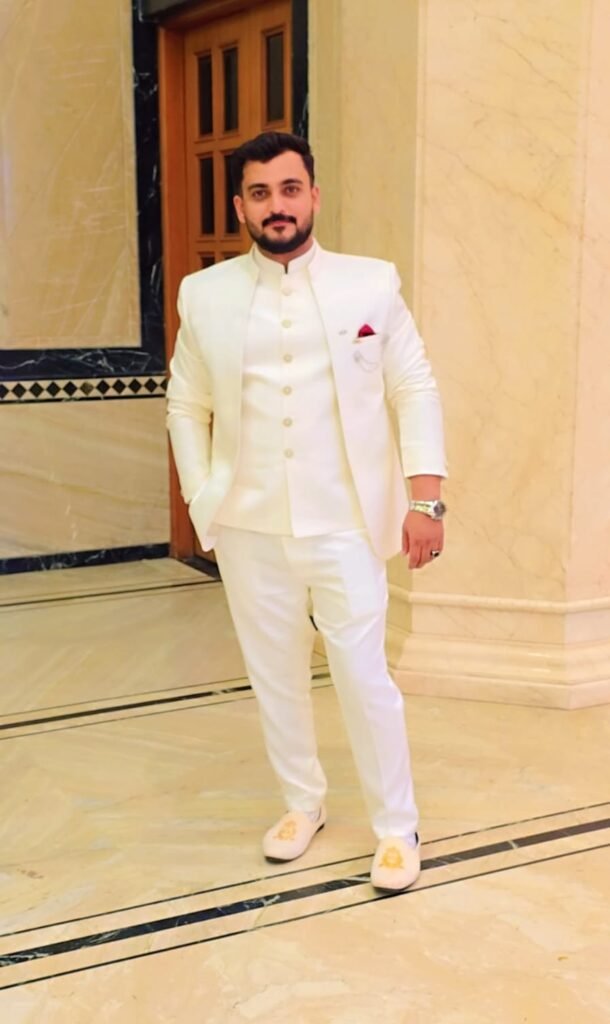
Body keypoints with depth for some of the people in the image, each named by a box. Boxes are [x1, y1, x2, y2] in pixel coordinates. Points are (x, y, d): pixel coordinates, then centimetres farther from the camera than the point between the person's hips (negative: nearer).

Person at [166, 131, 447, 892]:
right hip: (249, 527, 2)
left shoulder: (373, 284, -1)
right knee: (274, 677, 13)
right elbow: (187, 405, 9)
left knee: (365, 679, 1)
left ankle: (397, 827, 19)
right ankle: (303, 803, 33)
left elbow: (415, 391, 0)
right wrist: (201, 498, 1)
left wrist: (425, 497, -7)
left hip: (346, 523, -2)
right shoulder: (205, 295, 3)